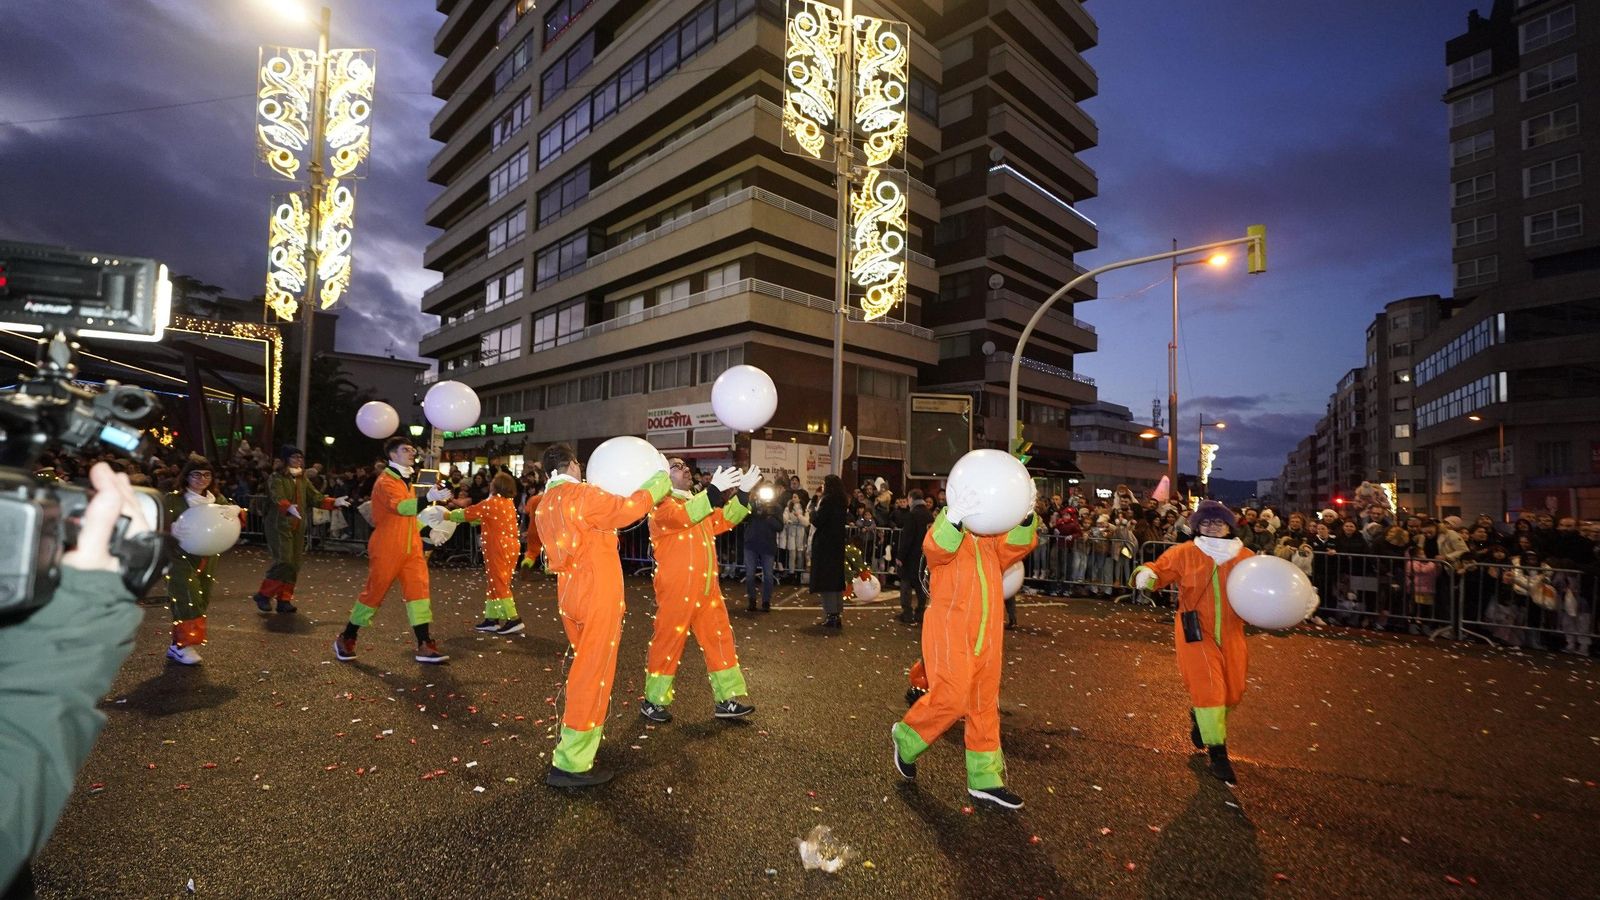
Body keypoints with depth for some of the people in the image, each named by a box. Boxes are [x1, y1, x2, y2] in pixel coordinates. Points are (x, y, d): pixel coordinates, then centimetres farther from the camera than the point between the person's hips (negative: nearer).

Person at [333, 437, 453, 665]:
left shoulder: (407, 481, 16)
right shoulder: (385, 481, -11)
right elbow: (400, 507, -30)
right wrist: (428, 498, -42)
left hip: (411, 548, 7)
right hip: (387, 549, -7)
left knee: (418, 589, -3)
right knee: (374, 592, 4)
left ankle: (425, 646, -5)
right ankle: (345, 639, 26)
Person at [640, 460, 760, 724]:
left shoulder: (697, 501, 19)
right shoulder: (662, 504, -7)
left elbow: (723, 521, 13)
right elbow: (682, 516, -28)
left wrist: (743, 493, 2)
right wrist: (714, 490, -35)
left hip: (707, 588, 8)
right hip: (676, 589, -7)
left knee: (719, 639, 9)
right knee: (668, 643, 3)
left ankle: (727, 699, 18)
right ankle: (652, 701, 19)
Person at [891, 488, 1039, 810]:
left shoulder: (992, 539, 15)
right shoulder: (947, 528, -4)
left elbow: (1019, 545, -4)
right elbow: (936, 547, -27)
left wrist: (1026, 517, -22)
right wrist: (955, 517, -44)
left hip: (987, 635, 7)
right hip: (950, 630, -6)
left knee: (985, 706, 11)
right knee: (952, 699, -8)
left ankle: (984, 778, 23)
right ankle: (906, 738, 18)